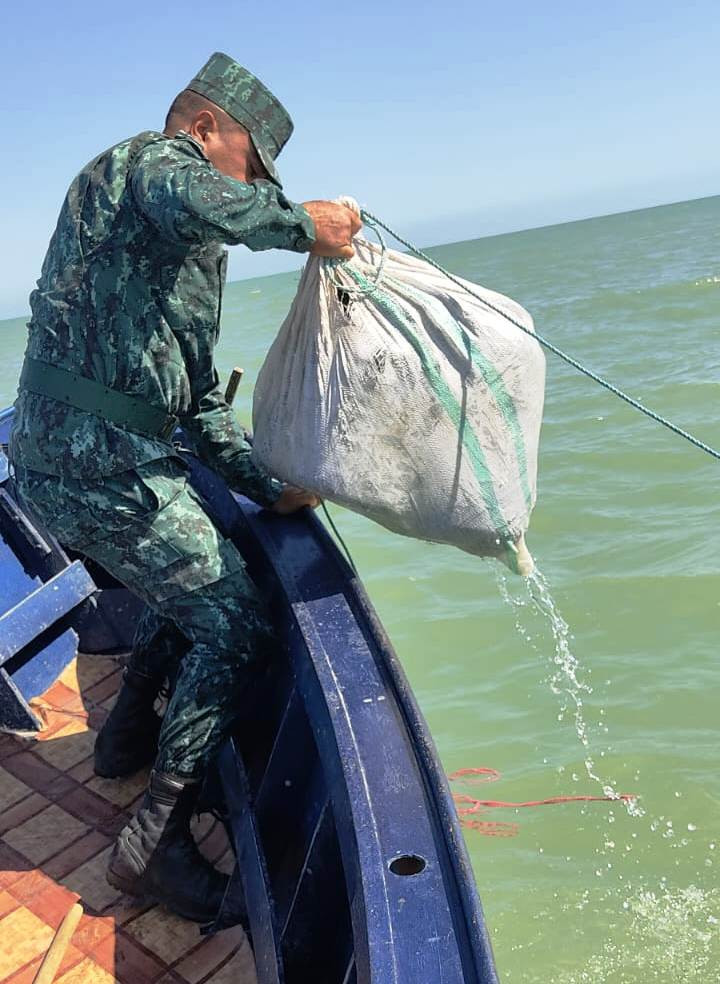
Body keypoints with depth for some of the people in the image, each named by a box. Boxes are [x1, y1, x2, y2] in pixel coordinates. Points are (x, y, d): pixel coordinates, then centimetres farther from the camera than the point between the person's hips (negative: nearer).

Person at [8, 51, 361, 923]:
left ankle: (129, 736, 42)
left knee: (189, 574, 28)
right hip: (99, 459, -10)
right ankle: (155, 838, 6)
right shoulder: (152, 158, -2)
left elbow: (196, 395, 24)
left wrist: (266, 487, 20)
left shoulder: (182, 255, 26)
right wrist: (298, 224, -15)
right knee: (234, 623, -3)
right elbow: (186, 200, -31)